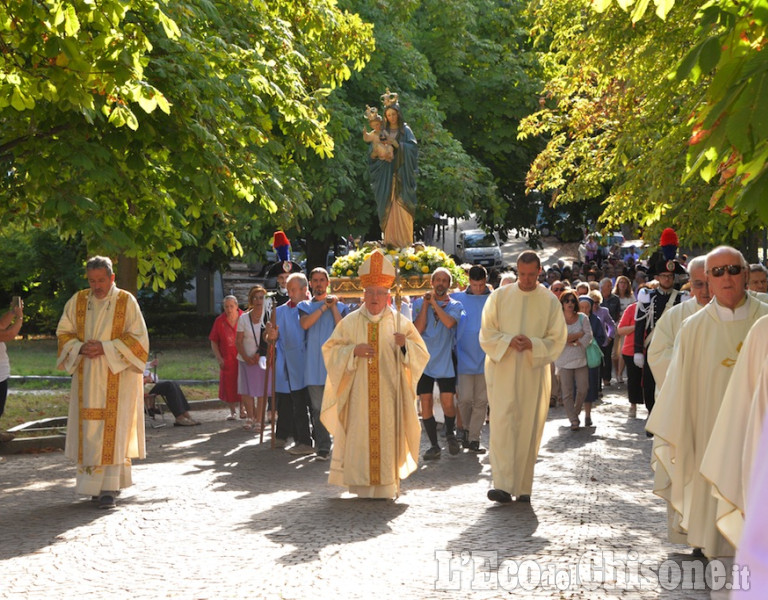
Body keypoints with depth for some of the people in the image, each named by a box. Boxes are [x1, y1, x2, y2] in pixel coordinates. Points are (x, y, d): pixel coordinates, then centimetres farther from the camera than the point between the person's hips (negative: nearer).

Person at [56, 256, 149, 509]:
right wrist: (80, 348, -10)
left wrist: (105, 348, -17)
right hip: (86, 377, 4)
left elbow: (138, 337, -6)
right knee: (88, 430, 4)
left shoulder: (126, 301, -4)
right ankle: (93, 483, 14)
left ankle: (109, 487, -8)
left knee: (113, 430, -7)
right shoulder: (78, 301, 7)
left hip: (117, 377, -4)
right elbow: (63, 332, 11)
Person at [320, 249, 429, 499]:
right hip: (358, 395, 1)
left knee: (387, 437, -3)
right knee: (359, 438, -3)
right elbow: (330, 351, 6)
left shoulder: (400, 323, 7)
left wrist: (405, 345, -18)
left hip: (388, 395, 0)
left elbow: (421, 354, 3)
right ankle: (362, 485, 4)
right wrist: (353, 350, -12)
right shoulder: (350, 322, 9)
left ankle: (388, 485, 3)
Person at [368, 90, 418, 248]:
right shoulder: (383, 131, 11)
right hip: (387, 174, 2)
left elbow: (413, 148, -6)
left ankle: (404, 240, -4)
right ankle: (390, 239, -1)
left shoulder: (405, 130, 6)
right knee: (388, 206, -2)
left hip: (402, 174, -2)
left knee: (402, 206, -6)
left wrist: (396, 143, -15)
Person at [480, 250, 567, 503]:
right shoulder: (499, 296, 5)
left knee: (528, 428, 3)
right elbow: (486, 334, 3)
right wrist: (509, 341, -16)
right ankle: (503, 485, -17)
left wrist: (532, 344, -15)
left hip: (534, 373, 1)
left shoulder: (550, 301, 4)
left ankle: (523, 488, 12)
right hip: (502, 371, -1)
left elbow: (557, 340, 2)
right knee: (502, 425, -11)